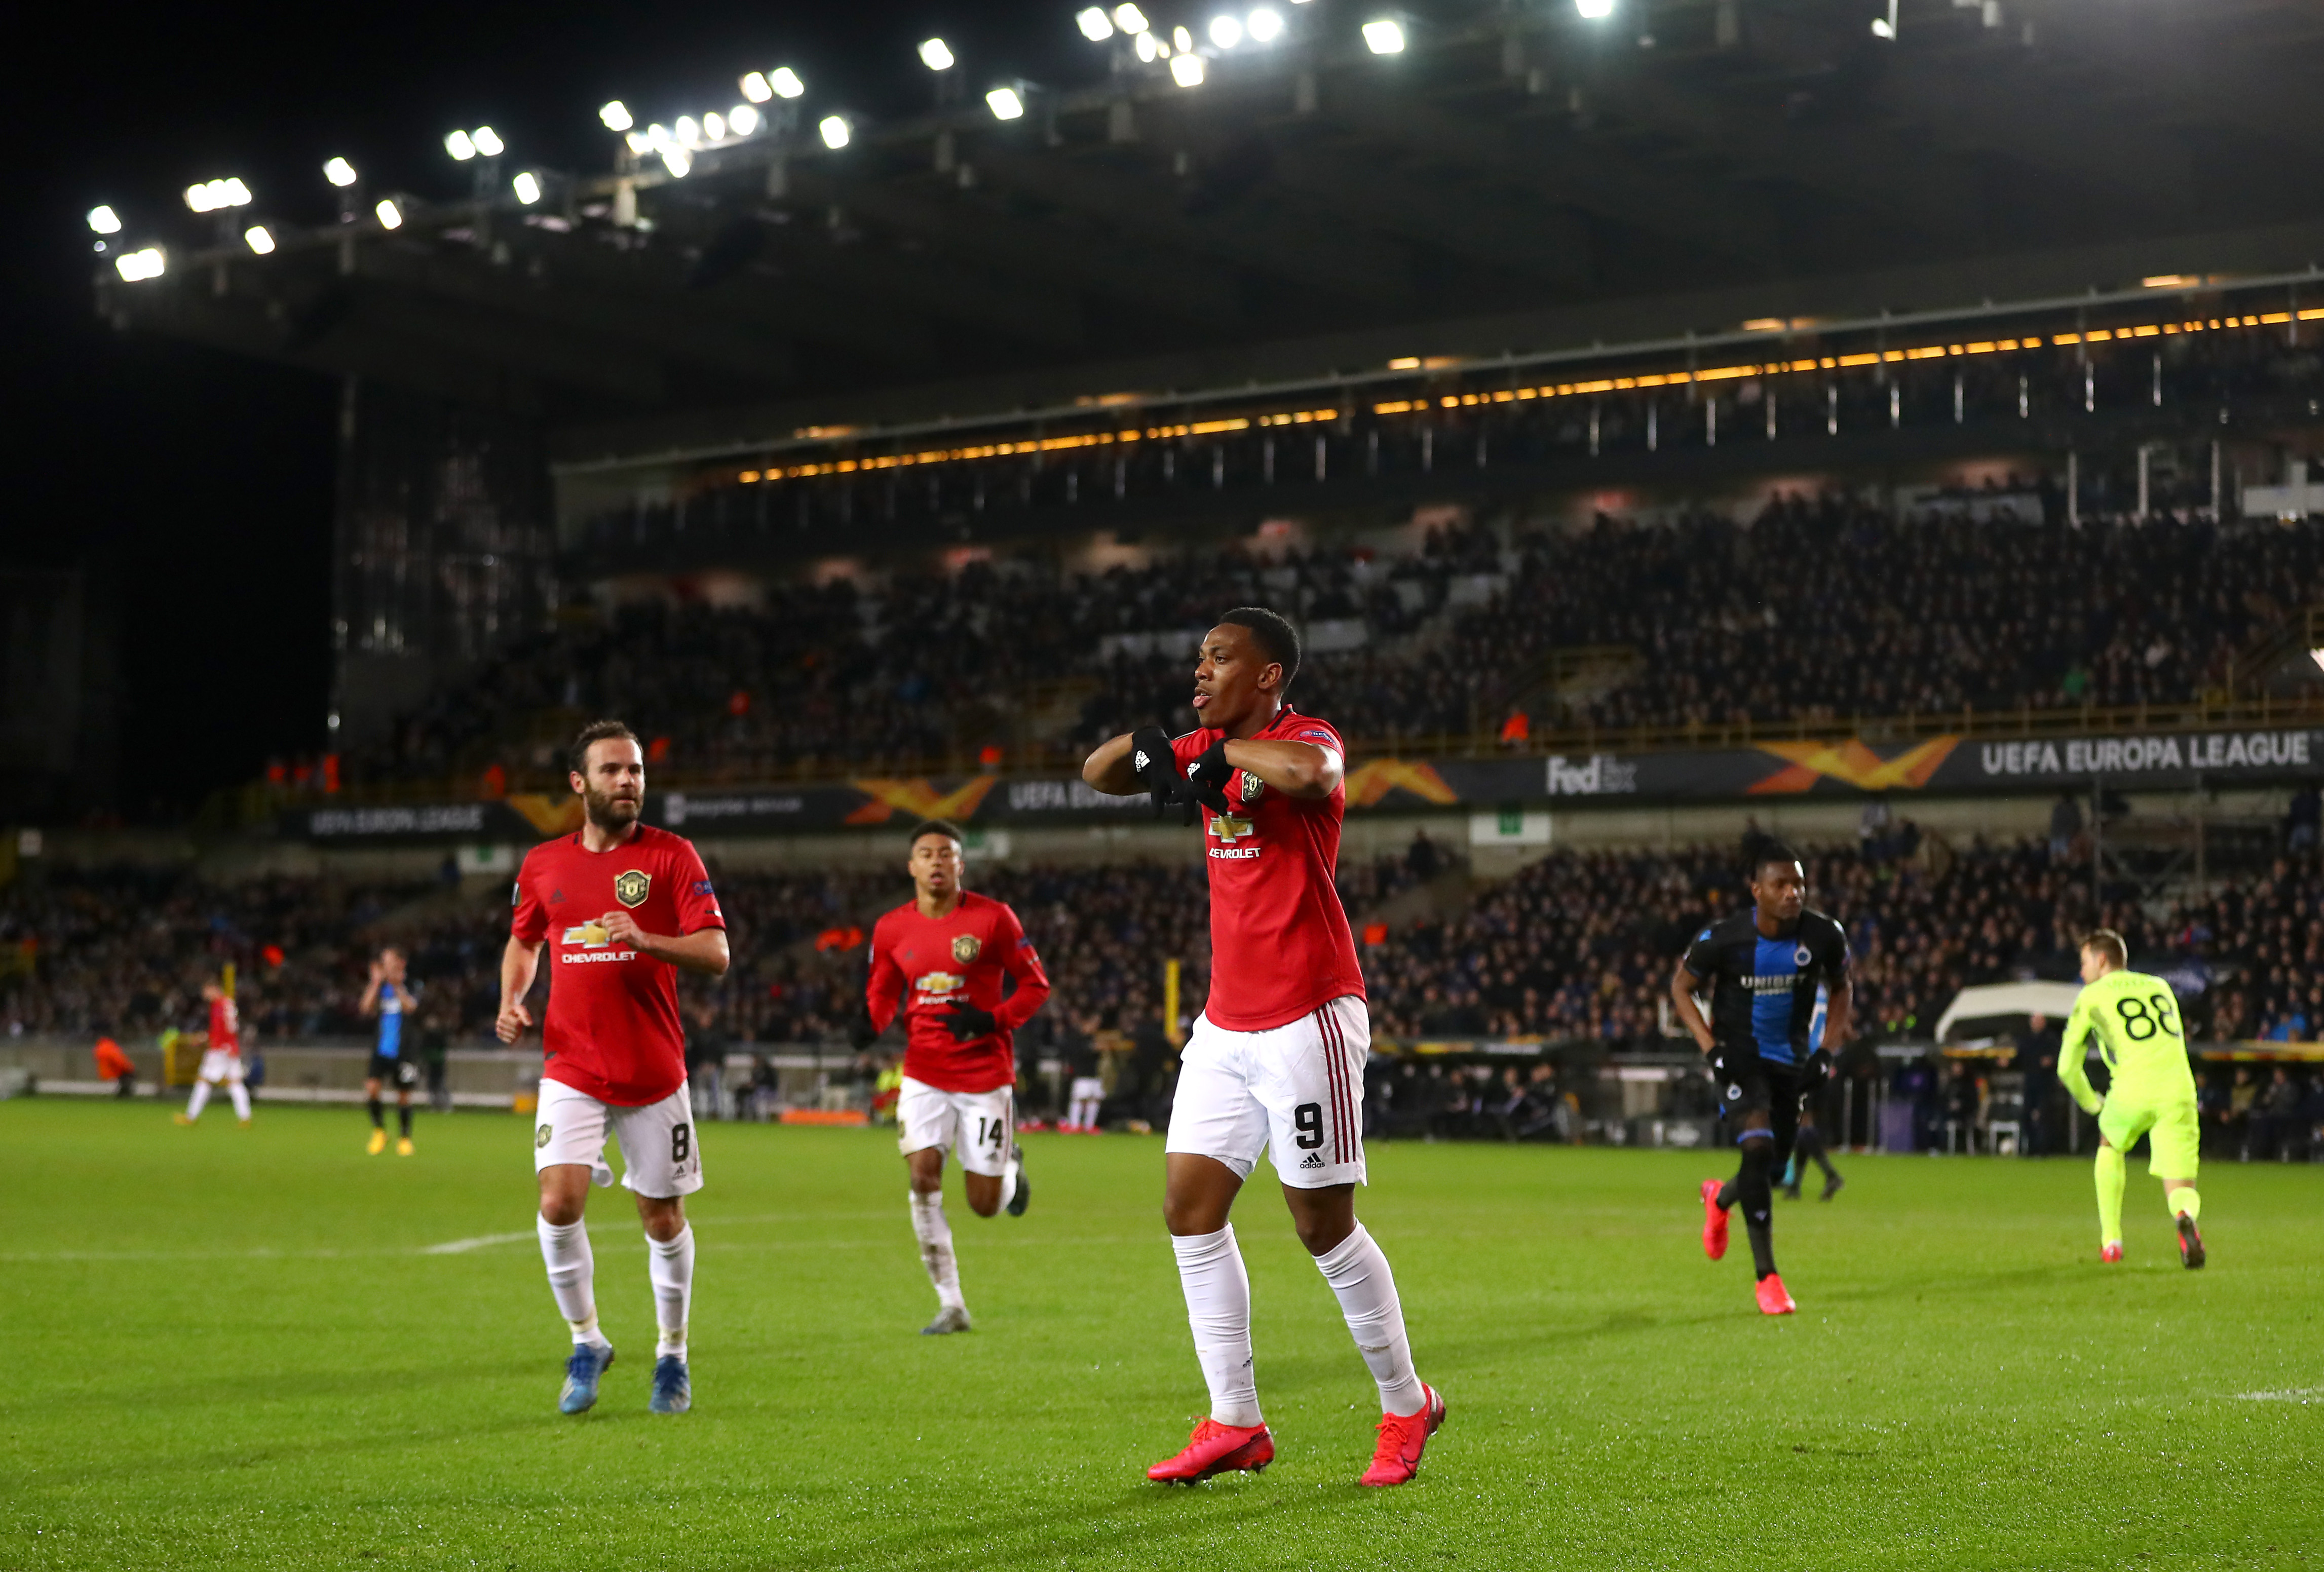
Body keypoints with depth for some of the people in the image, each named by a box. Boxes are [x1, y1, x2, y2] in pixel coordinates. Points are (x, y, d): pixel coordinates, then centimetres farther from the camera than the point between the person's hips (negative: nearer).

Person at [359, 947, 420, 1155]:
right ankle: (379, 1131, 3)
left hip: (405, 1050, -1)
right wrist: (377, 983, -13)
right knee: (371, 1087, -16)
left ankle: (405, 1138, 21)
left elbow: (410, 1007, -18)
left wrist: (397, 986, -25)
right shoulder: (377, 987, 6)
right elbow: (366, 1008, -10)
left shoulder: (410, 988, 0)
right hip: (382, 1049, 1)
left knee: (404, 1096, 3)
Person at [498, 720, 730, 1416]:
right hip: (572, 1068, 1)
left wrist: (644, 939, -25)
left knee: (662, 1216, 6)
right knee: (559, 1200, -15)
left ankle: (672, 1356, 26)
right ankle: (586, 1343, 6)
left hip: (654, 1072, -1)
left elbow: (715, 954, -9)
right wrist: (511, 1002, 4)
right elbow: (523, 940, 23)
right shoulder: (543, 864, 6)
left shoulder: (672, 855, -3)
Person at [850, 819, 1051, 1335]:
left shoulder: (993, 918, -8)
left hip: (985, 1074, -2)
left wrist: (994, 1019, -18)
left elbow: (1035, 983, -1)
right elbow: (883, 993, 14)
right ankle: (951, 1306, -3)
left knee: (984, 1205, 0)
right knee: (923, 1179, -14)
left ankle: (1010, 1170, 39)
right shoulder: (891, 929, 1)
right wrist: (870, 1022, -10)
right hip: (924, 1074, 2)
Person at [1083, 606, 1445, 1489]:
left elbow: (1309, 773, -36)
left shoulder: (1308, 740, -11)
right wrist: (1146, 746, -1)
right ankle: (1234, 1425, 6)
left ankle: (1407, 1406, 13)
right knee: (1190, 1209, 2)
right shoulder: (1209, 749, 13)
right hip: (1226, 1024, 8)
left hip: (1305, 1020, -8)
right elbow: (1097, 776, 20)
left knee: (1323, 1225, -3)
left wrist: (1227, 751, -19)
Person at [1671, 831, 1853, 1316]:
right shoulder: (1723, 939, -19)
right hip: (1739, 1055, -4)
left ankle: (1720, 1198, 49)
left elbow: (1841, 990, 7)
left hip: (1791, 1058, 4)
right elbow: (1681, 987, -3)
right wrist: (1710, 1047, -15)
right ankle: (1766, 1277, -15)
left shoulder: (1824, 936, -12)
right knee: (1758, 1147, -23)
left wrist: (1827, 1050, -4)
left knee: (1776, 1164, 10)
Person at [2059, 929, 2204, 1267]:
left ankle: (2111, 1241, 25)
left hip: (2134, 1088, -2)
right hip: (2179, 1087, 2)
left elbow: (2067, 1068, 19)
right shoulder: (2160, 986, 27)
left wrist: (2093, 1104, 37)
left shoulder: (2092, 995, 16)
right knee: (2180, 1189, 6)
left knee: (2110, 1144, 30)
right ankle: (2186, 1218, -31)